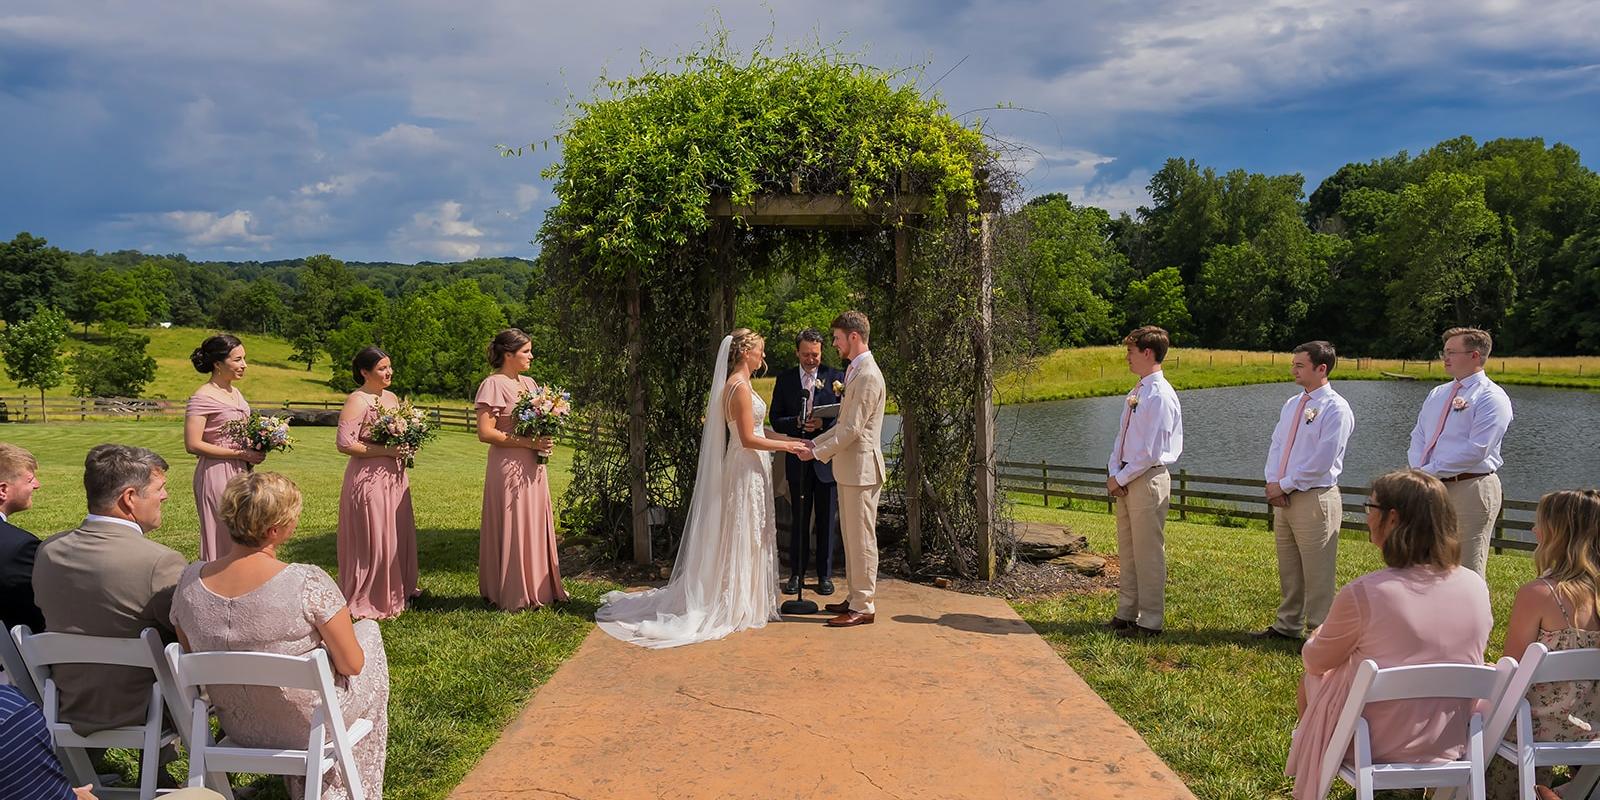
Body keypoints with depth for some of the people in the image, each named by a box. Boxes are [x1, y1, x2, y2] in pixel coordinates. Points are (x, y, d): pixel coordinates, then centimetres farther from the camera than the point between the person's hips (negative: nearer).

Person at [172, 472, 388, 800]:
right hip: (310, 725, -5)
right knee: (368, 631, 23)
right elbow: (352, 665, -18)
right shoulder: (308, 583, -29)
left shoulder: (189, 581, -14)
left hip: (238, 728, 5)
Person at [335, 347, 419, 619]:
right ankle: (366, 600, 12)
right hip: (369, 479, -8)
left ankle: (397, 590, 29)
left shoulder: (392, 397, 12)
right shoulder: (357, 401, -13)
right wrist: (386, 450, -20)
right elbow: (345, 444, -20)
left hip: (394, 476, 8)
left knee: (398, 534, 14)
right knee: (372, 540, -1)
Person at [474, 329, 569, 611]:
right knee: (512, 529, 0)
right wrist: (529, 442, -19)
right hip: (509, 468, -8)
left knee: (537, 526, 12)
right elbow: (485, 432, -18)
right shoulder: (493, 385, -11)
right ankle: (512, 595, 11)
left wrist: (546, 439, 2)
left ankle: (537, 587, 22)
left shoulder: (529, 383, 13)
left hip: (533, 468, 8)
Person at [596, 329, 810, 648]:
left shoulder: (737, 384, 13)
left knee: (750, 536, 15)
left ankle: (743, 598, 23)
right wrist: (786, 446, -13)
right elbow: (748, 439, -21)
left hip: (749, 468, 10)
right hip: (746, 468, -10)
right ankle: (739, 604, 8)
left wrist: (792, 439, 12)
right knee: (743, 536, -1)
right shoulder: (740, 387, -18)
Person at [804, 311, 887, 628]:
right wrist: (815, 443, 13)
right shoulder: (855, 371, 15)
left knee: (862, 539, -3)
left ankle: (864, 607, 4)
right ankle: (856, 598, 26)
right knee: (850, 536, 16)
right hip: (849, 467, 10)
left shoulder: (868, 376, -18)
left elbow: (852, 429, -20)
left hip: (861, 468, -10)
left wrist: (818, 452, -13)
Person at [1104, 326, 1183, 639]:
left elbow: (1151, 452, -19)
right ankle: (1127, 614, 26)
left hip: (1148, 480, -9)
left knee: (1148, 554, -1)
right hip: (1125, 480, 9)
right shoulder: (1136, 393, 12)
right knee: (1127, 552, 16)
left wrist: (1121, 479, -12)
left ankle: (1150, 622, 9)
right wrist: (1113, 472, 2)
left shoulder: (1160, 396, -16)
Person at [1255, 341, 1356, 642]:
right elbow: (1276, 447, 13)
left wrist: (1284, 485, -13)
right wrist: (1273, 483, -3)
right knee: (1288, 571, 16)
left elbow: (1322, 461, -17)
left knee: (1317, 575, -1)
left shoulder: (1335, 408, -11)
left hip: (1315, 499, -8)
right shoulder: (1291, 405, 13)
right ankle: (1288, 626, 27)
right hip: (1284, 497, 8)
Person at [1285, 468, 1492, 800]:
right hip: (1450, 745, 5)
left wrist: (1315, 640, 17)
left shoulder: (1362, 593, -26)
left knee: (1309, 680, 24)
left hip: (1378, 746, -5)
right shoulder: (1477, 587, -10)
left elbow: (1315, 662, -7)